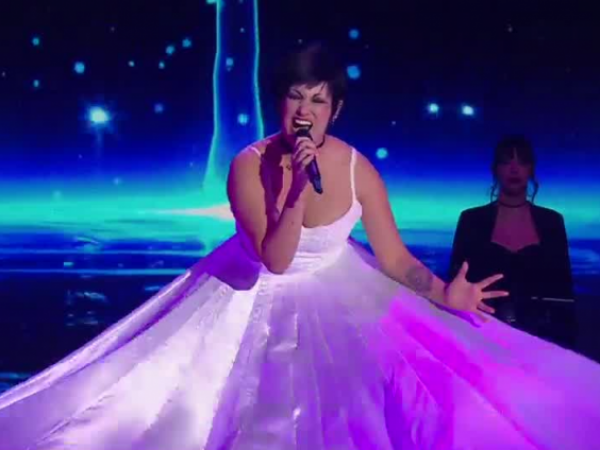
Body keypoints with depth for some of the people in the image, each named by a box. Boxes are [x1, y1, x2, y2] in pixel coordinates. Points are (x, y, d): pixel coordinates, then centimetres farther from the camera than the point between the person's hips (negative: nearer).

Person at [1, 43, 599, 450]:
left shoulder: (358, 170, -17)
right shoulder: (249, 165, -22)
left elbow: (396, 258, -11)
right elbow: (276, 261, -27)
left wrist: (445, 295, -27)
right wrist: (299, 188, -38)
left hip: (340, 302, 2)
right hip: (260, 305, -1)